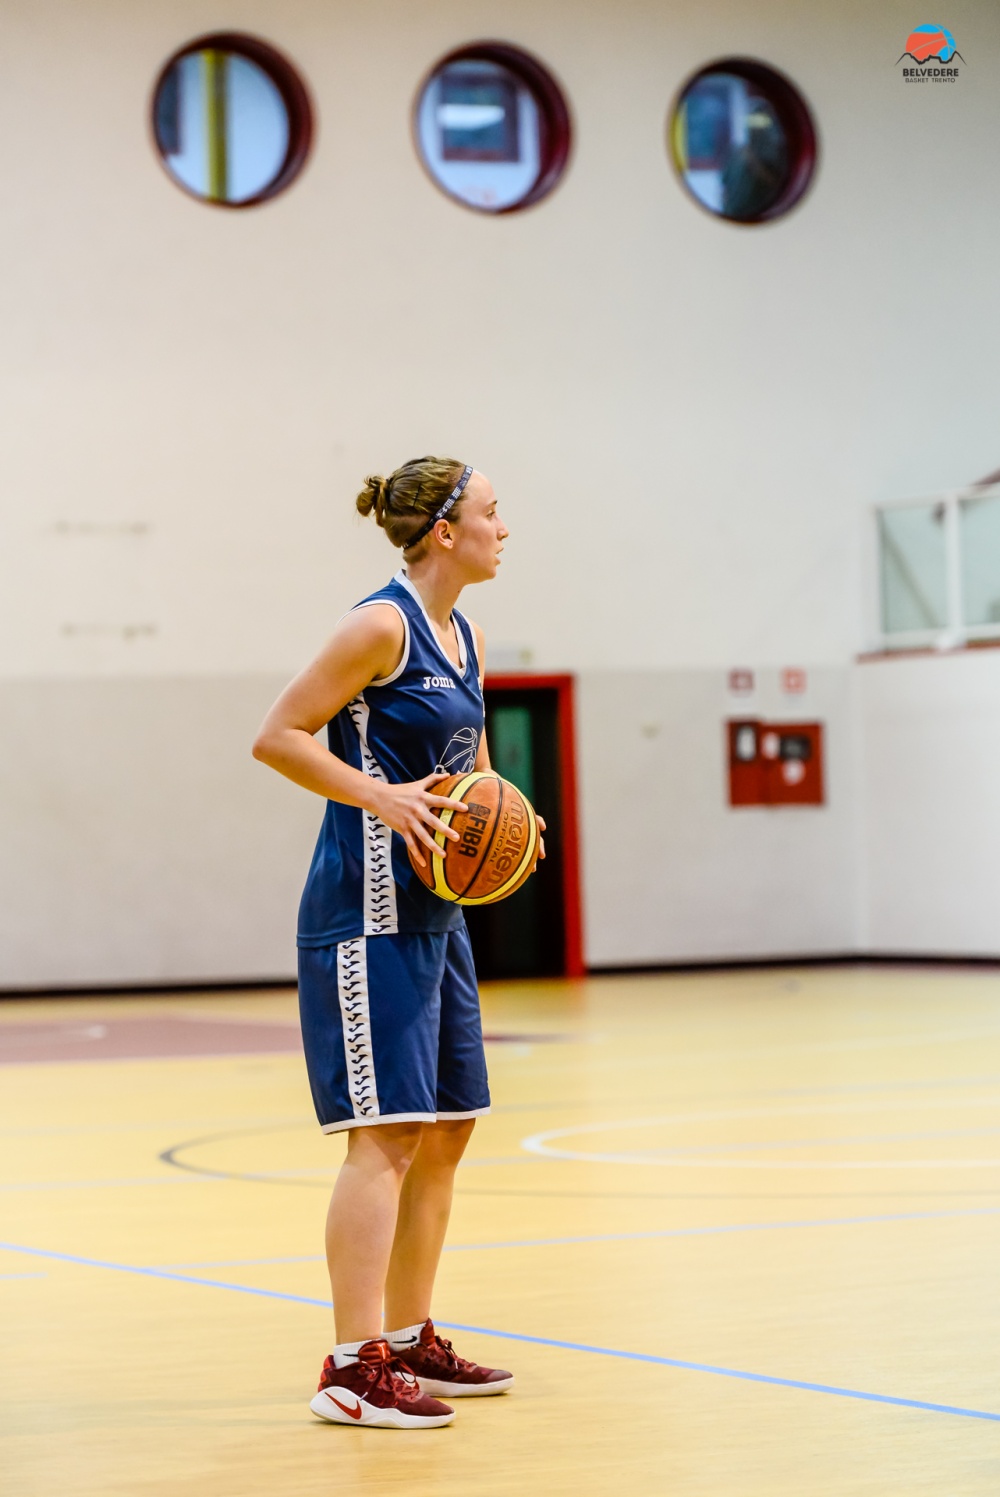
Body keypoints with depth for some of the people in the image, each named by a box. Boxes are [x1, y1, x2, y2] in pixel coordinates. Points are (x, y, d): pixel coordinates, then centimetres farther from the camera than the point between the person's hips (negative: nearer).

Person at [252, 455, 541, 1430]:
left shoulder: (465, 638, 14)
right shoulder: (382, 625, -12)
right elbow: (277, 737, -14)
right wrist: (382, 796, -23)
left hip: (432, 910, 9)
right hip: (366, 909, -9)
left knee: (447, 1129, 12)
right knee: (387, 1130, -12)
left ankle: (410, 1341, 22)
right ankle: (354, 1366, -10)